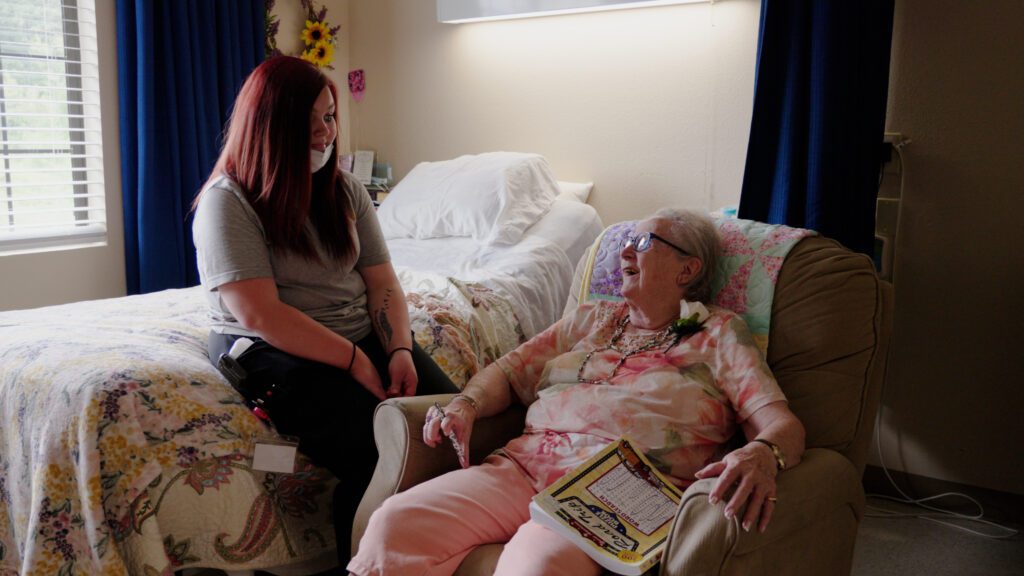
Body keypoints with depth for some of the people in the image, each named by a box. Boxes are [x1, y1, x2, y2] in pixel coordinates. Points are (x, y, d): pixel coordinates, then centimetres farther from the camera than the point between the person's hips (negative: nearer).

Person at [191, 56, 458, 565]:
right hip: (272, 351, -5)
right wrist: (355, 361, -18)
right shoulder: (228, 201, -6)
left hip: (363, 335, 6)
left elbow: (381, 283, 8)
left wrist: (400, 350, -11)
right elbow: (261, 315, -16)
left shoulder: (345, 191, 13)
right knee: (378, 455, -29)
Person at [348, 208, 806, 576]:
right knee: (394, 525, -21)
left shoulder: (718, 335, 11)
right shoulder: (592, 318, 25)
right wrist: (465, 405, 0)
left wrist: (762, 455, -25)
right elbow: (510, 370, 23)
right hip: (524, 468, 5)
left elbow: (781, 423, 0)